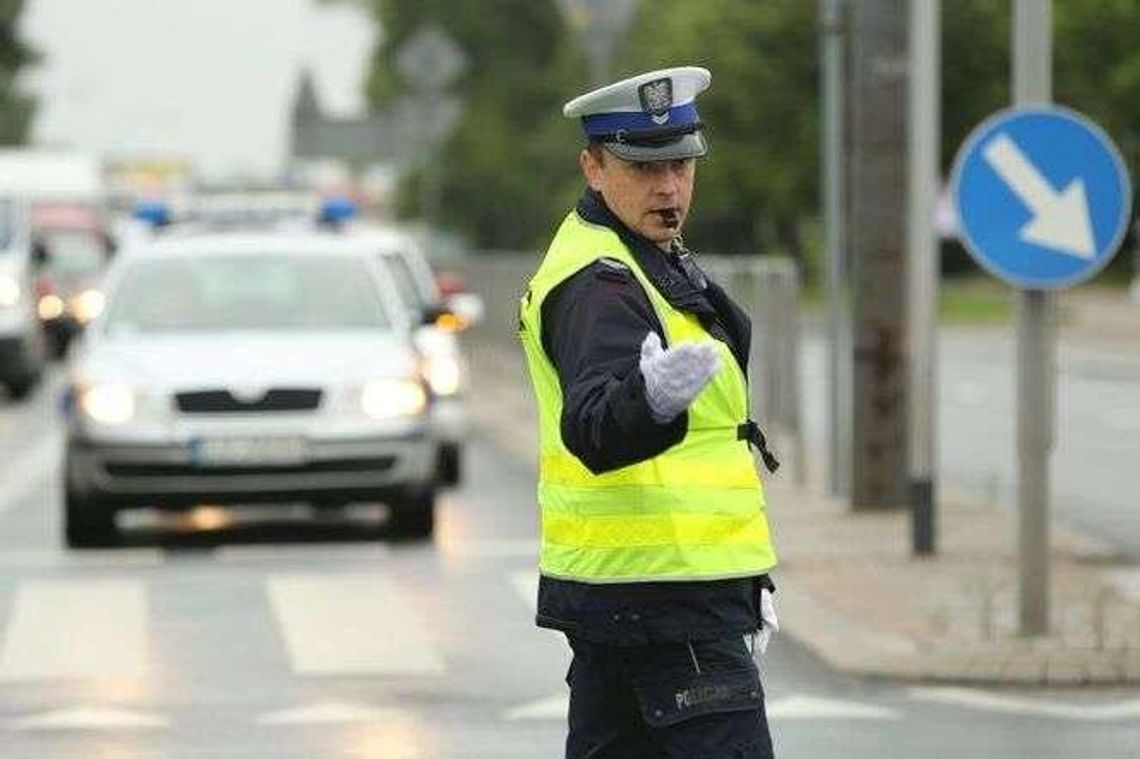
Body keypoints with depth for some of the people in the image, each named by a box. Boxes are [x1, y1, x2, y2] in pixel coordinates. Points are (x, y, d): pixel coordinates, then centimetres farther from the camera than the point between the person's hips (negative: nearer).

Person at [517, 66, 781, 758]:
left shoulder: (659, 262, 18)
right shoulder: (599, 284, -16)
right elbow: (592, 431, -32)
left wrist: (748, 581, 25)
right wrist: (652, 402, -55)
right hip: (665, 591, -10)